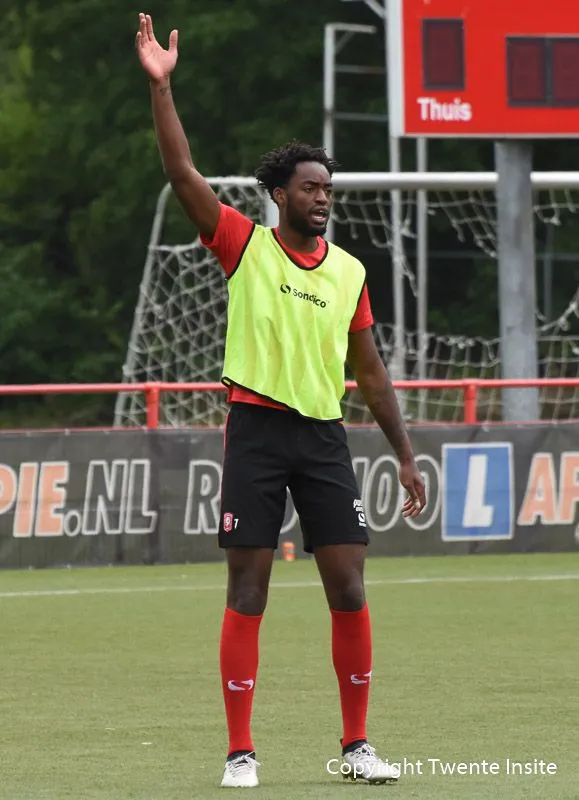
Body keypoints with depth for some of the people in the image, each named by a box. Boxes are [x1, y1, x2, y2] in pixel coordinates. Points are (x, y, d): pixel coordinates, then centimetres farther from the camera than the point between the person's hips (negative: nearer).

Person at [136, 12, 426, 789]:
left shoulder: (349, 273, 9)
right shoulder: (246, 245, 0)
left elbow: (370, 372, 15)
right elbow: (183, 174, -10)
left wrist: (406, 454, 13)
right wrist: (160, 86, -19)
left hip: (325, 435, 3)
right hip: (257, 430, -3)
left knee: (349, 588, -1)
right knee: (247, 592, -2)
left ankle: (357, 742, 10)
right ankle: (240, 751, 3)